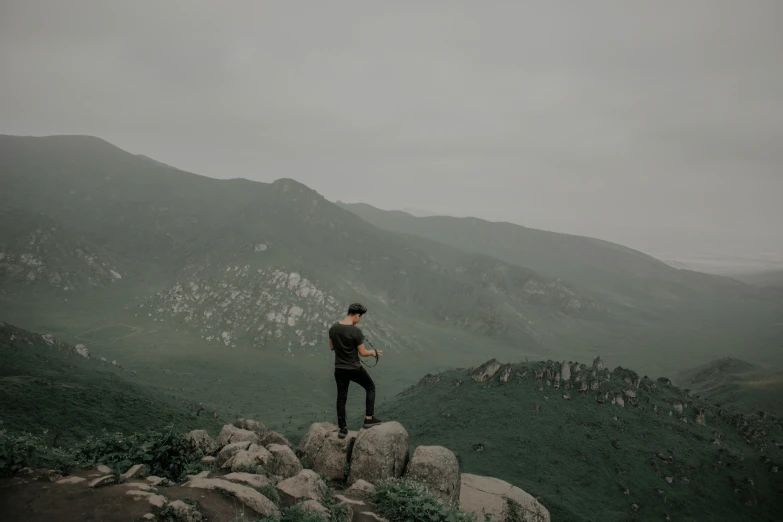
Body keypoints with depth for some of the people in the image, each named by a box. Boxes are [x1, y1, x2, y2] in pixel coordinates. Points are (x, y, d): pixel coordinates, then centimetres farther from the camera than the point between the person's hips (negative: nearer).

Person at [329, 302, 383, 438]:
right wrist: (373, 352, 5)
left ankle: (342, 428, 18)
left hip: (339, 369, 5)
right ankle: (369, 418, 18)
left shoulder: (333, 328, -2)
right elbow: (362, 353, -14)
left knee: (341, 397, 14)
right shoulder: (356, 331, -20)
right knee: (370, 387, 18)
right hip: (354, 369, -5)